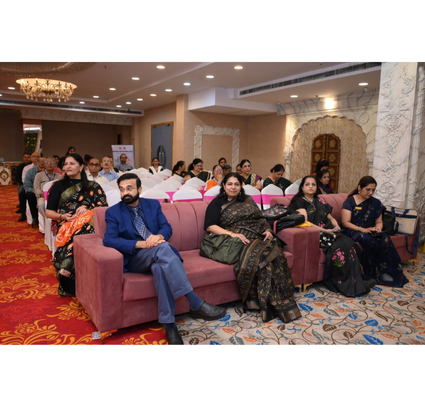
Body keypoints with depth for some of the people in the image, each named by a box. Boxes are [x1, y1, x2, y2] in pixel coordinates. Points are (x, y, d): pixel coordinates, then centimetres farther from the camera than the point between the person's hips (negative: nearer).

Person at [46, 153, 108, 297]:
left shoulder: (93, 186, 17)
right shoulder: (59, 186, 18)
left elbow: (104, 207, 8)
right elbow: (49, 212, 15)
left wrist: (88, 209, -11)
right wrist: (62, 216, -6)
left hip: (88, 222, 1)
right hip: (67, 225, 0)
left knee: (83, 231, -38)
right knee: (78, 236, -36)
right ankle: (70, 286, -26)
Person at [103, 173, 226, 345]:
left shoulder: (153, 204, 14)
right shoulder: (113, 212, 6)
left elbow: (167, 227, 5)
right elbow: (109, 240, -9)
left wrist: (159, 236, -21)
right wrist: (140, 244, -23)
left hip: (157, 254, 3)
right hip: (134, 258, -3)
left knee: (160, 266, -37)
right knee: (162, 248, -36)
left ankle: (169, 324, -32)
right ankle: (196, 303, -38)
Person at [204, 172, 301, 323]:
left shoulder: (247, 200, 25)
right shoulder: (217, 203, 11)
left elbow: (261, 218, 22)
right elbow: (210, 226, -2)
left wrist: (268, 230, -1)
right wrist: (232, 234, -15)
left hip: (258, 237, 4)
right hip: (234, 241, -3)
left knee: (272, 253, -29)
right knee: (253, 257, -35)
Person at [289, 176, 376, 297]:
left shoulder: (320, 201, 26)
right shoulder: (299, 202, 4)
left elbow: (331, 217, 22)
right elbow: (304, 222, -9)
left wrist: (336, 226, -2)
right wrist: (325, 230, -18)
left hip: (328, 232, 6)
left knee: (351, 244, -22)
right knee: (339, 247, -31)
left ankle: (358, 281, -23)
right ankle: (347, 284, -26)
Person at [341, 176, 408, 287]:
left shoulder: (376, 203, 16)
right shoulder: (350, 201, 0)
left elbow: (379, 221, 18)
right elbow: (345, 223, -8)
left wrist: (377, 229, -7)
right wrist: (362, 229, -21)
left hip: (370, 231, 4)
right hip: (353, 231, -4)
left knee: (386, 240, -28)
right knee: (366, 238, -37)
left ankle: (384, 271, -16)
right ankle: (373, 272, -21)